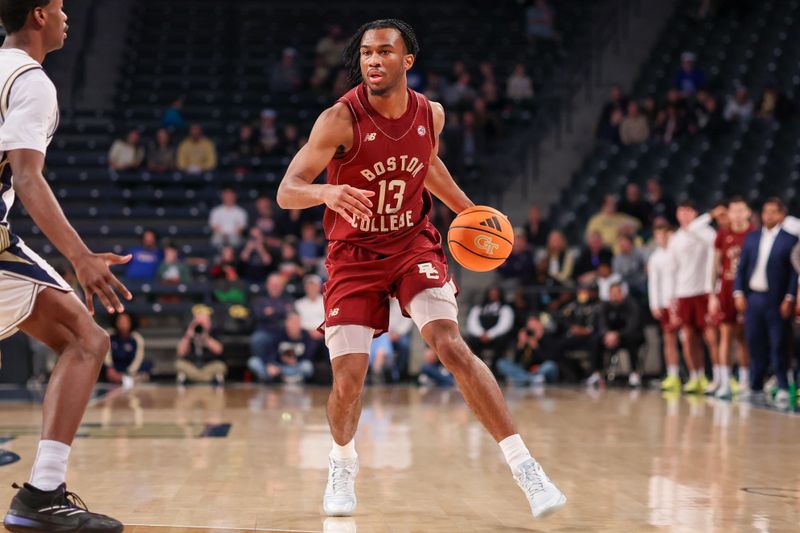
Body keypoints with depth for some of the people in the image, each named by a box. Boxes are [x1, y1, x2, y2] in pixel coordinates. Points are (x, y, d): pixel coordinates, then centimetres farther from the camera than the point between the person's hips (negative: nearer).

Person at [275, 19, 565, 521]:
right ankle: (343, 463, 28)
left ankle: (524, 465, -18)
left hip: (414, 244, 2)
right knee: (348, 378, -5)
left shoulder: (431, 115, -6)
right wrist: (326, 192, -44)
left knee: (452, 346, -19)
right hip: (355, 254, -1)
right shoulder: (341, 120, -19)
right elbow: (286, 191, -23)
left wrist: (467, 209, 19)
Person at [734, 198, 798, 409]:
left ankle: (783, 389, 1)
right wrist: (739, 292, 2)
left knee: (778, 345, -3)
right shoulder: (751, 238, 12)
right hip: (752, 298, 4)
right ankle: (755, 387, 15)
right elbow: (742, 267, 12)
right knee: (755, 344, 8)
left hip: (776, 301, -4)